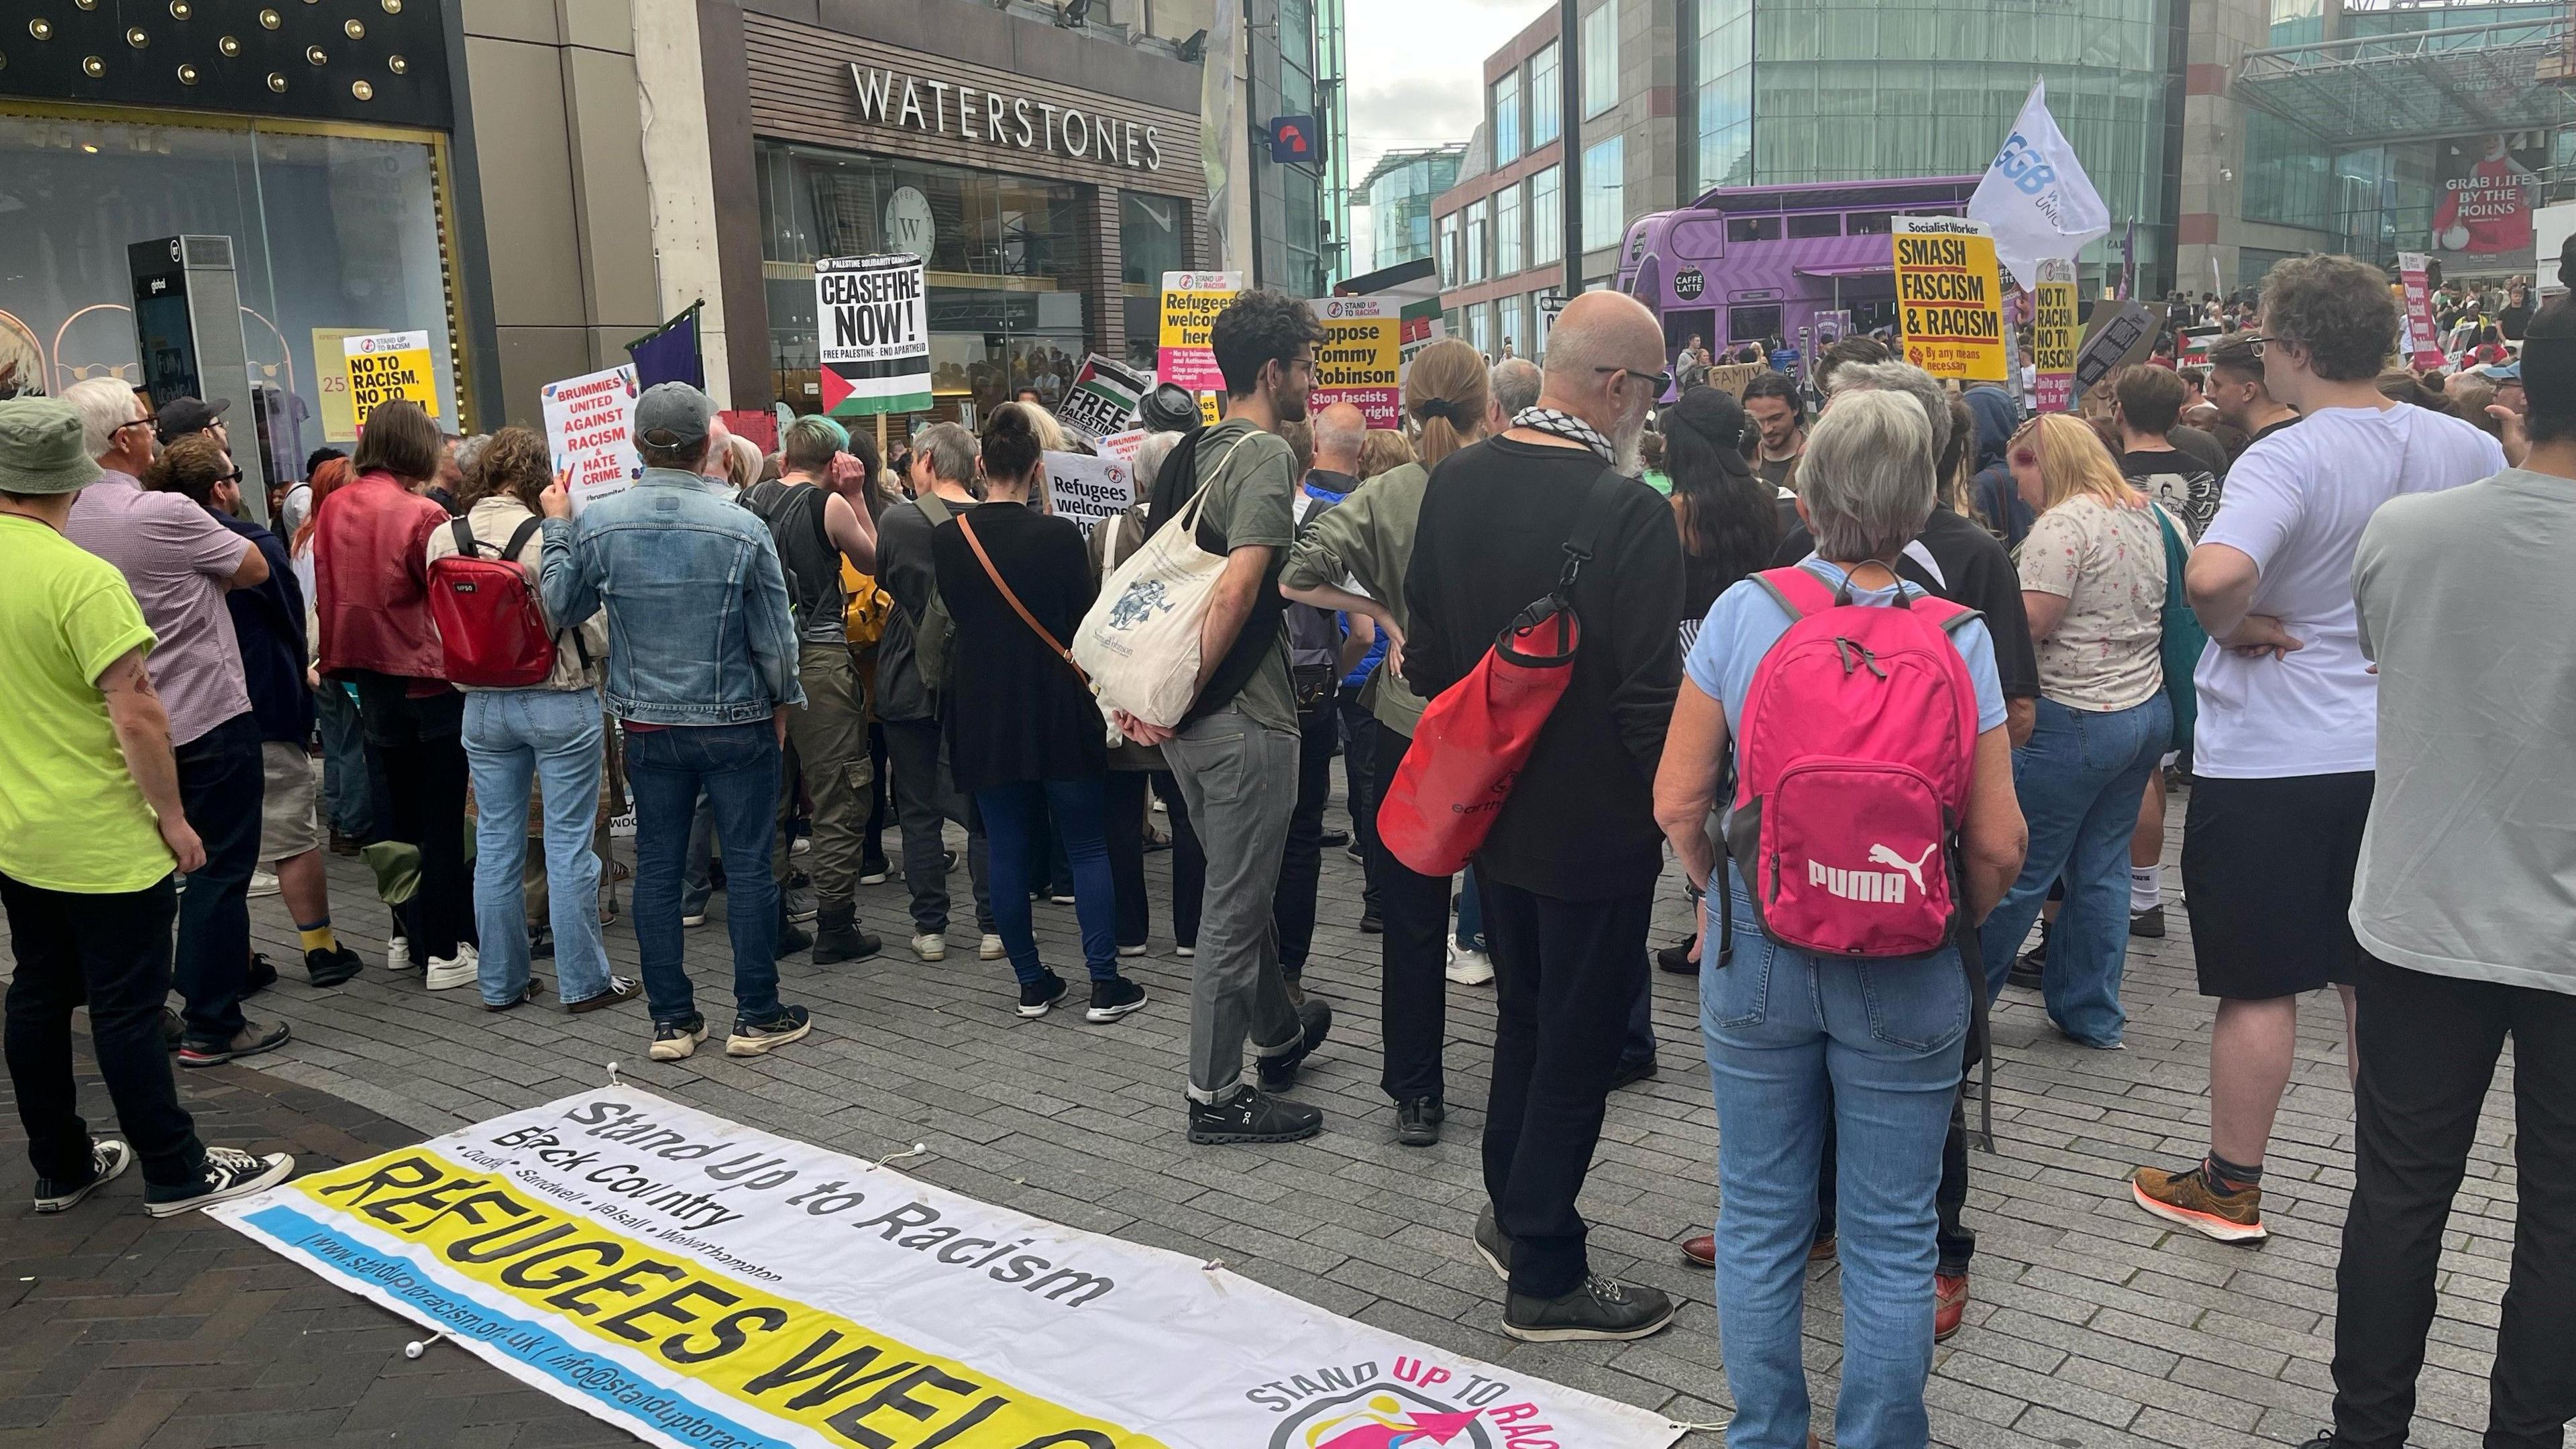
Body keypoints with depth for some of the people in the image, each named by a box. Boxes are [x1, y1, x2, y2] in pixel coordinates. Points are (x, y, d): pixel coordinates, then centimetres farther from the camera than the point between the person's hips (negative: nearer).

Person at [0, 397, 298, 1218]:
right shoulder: (84, 579, -21)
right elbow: (137, 717, -22)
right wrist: (173, 817, -11)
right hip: (101, 840, -7)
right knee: (126, 1008, 1)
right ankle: (177, 1174, 12)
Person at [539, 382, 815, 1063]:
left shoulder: (598, 523, -7)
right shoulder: (742, 528, -14)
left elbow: (562, 605, 8)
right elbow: (775, 637, -8)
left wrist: (556, 525, 19)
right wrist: (782, 703, 9)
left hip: (648, 725, 3)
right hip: (737, 722, -3)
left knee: (657, 866, 11)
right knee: (749, 863, 6)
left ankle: (671, 1020, 17)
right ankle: (757, 1016, 13)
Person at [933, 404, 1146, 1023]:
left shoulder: (947, 538, -4)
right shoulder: (1058, 536, -12)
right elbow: (1089, 621, -3)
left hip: (983, 714, 3)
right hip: (1057, 710, -2)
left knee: (1009, 851, 11)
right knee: (1087, 848, 7)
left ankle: (1031, 983, 17)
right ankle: (1105, 984, 7)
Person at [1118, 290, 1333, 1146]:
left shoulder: (1189, 456, 12)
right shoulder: (1267, 455, -15)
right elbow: (1238, 589, -25)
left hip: (1192, 722, 9)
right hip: (1243, 720, -9)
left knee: (1245, 887, 23)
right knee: (1234, 906, 2)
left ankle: (1278, 1032, 43)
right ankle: (1215, 1096, 13)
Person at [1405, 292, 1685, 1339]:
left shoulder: (1455, 482, -3)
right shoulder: (1630, 512, -23)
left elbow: (1426, 651, 5)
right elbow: (1649, 696, -22)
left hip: (1492, 808, 7)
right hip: (1595, 822, -7)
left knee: (1524, 1014, 24)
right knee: (1579, 1039, 8)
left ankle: (1513, 1212, 41)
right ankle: (1545, 1274, 22)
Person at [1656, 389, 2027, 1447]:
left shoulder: (1743, 612, -8)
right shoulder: (1958, 638, -8)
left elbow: (1677, 803, -7)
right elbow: (1997, 846, -9)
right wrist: (1954, 927, 11)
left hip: (1757, 962, 1)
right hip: (1908, 981, 0)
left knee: (1759, 1222, 16)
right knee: (1891, 1238, 14)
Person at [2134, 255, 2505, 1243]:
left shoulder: (2287, 461, -22)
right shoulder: (2461, 448, 1)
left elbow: (2214, 574, -40)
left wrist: (2234, 627, -19)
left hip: (2269, 759, -6)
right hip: (2395, 750, 6)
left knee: (2257, 983, 6)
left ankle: (2230, 1189, 21)